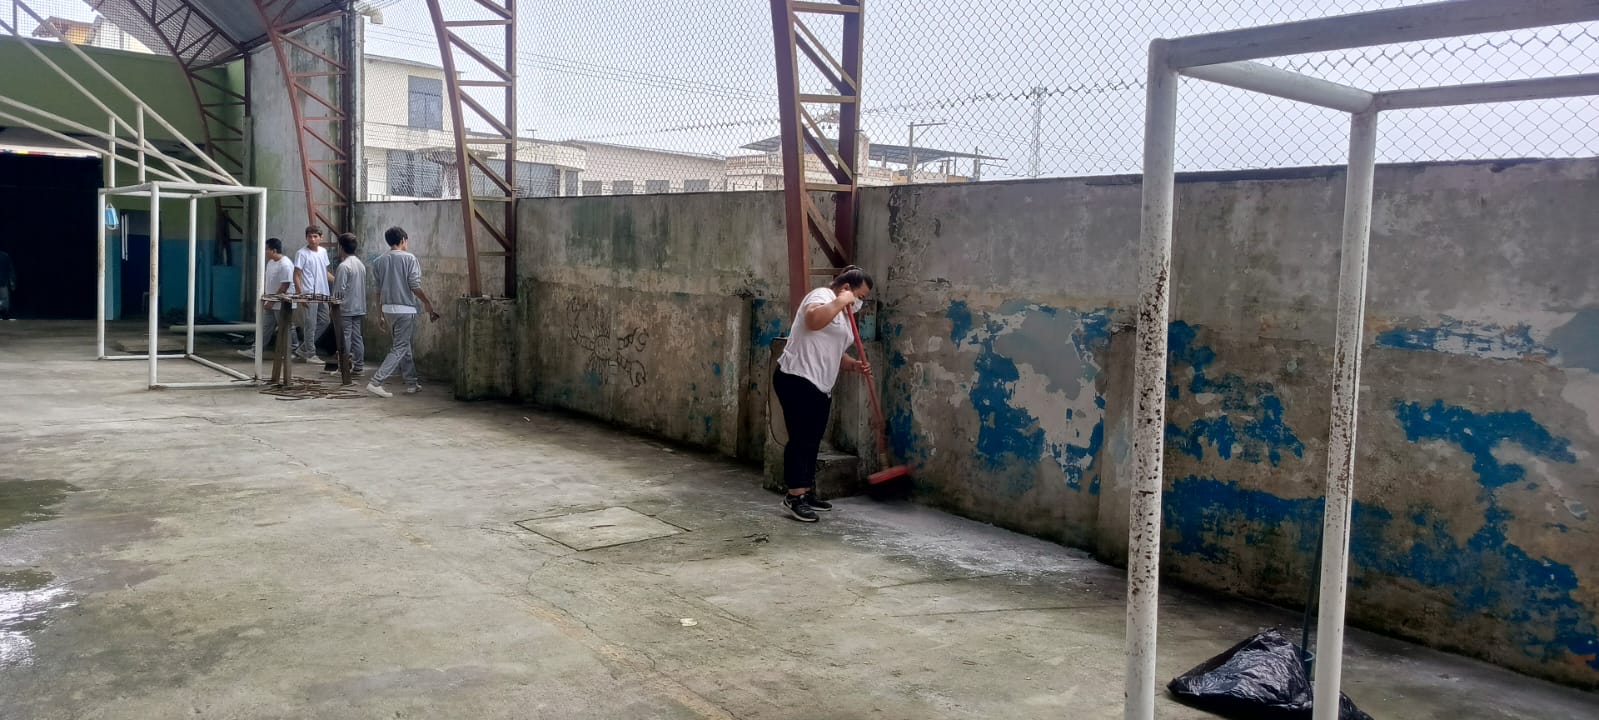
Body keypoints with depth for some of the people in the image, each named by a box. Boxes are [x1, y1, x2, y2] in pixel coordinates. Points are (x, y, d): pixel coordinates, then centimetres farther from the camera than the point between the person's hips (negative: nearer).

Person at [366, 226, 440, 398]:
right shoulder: (409, 258, -9)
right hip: (405, 309, -6)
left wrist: (381, 314, 16)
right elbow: (415, 286, -12)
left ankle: (412, 383, 22)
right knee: (399, 348, -3)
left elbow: (378, 290, 10)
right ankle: (376, 382, -13)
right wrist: (428, 303, 1)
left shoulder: (379, 261, 7)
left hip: (388, 309, 7)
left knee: (404, 345, 17)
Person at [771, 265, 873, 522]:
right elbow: (813, 320, -32)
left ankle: (807, 493, 21)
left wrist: (854, 365, 10)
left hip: (820, 386, 10)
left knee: (812, 442, 13)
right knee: (801, 439, -10)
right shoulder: (822, 296, -8)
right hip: (797, 380, -10)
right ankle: (794, 497, -6)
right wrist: (840, 301, -21)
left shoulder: (842, 314, 22)